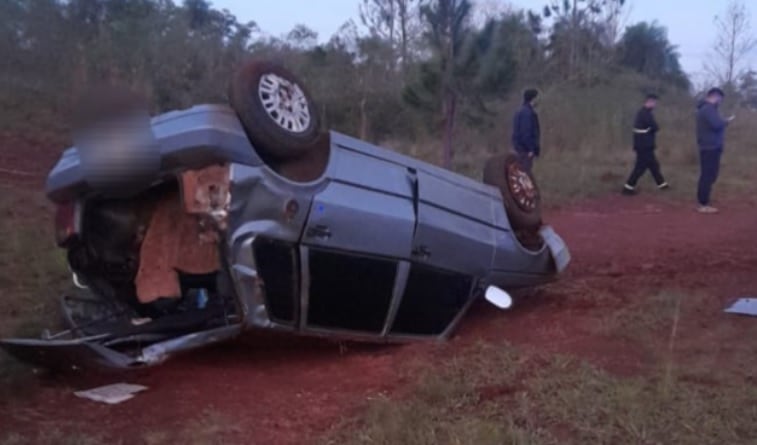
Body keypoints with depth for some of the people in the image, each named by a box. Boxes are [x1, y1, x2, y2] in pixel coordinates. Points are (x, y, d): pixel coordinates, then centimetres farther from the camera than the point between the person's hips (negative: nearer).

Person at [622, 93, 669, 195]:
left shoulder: (643, 112, 15)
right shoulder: (646, 113, -18)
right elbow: (655, 127, -18)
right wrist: (655, 127, 4)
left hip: (643, 145, 10)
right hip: (644, 146, -10)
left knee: (653, 165, 17)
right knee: (640, 167, -7)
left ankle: (662, 184, 27)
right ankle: (628, 187, -4)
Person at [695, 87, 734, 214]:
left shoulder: (706, 108, 19)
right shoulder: (708, 108, -15)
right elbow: (716, 125, -24)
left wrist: (723, 122, 7)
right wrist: (726, 121, -7)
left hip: (709, 147, 11)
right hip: (710, 147, -11)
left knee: (707, 175, 13)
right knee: (708, 176, -9)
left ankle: (703, 202, 17)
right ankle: (703, 205, -7)